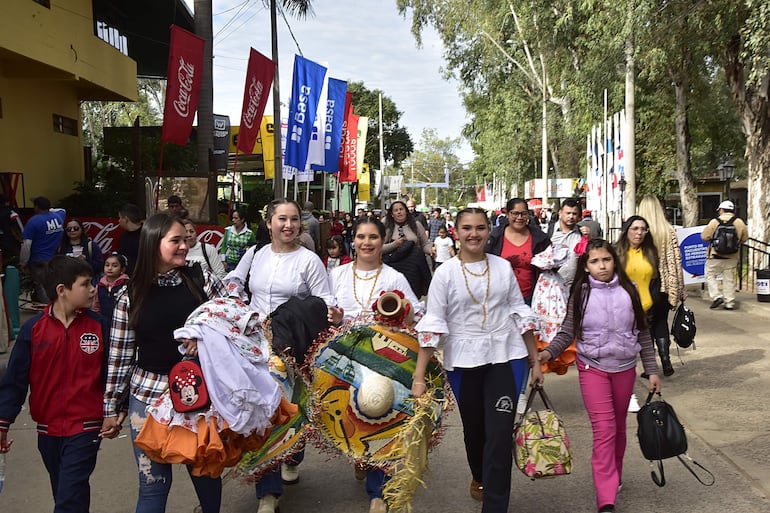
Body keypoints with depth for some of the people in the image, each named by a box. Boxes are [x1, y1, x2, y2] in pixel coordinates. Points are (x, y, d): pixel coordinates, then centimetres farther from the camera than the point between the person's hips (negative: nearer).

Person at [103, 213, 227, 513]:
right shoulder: (131, 298, -1)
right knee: (153, 483, 5)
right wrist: (111, 409, 6)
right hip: (149, 395, -1)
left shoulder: (201, 279, 0)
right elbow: (119, 357, 3)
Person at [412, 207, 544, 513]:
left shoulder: (503, 267, 2)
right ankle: (479, 477, 48)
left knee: (500, 434, -7)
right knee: (474, 429, 17)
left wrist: (535, 361, 8)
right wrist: (418, 377, -13)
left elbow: (521, 314, 8)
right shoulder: (445, 273, -5)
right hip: (464, 361, 0)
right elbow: (432, 325, -8)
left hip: (506, 357, 0)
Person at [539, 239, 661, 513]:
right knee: (604, 429, -9)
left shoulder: (628, 291, -1)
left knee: (619, 426, 15)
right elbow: (568, 332, -5)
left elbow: (642, 333, 5)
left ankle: (615, 475, 38)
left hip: (625, 368, 3)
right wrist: (548, 352, -23)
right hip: (593, 368, -2)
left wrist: (652, 370, 5)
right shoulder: (581, 293, -5)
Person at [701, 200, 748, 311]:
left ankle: (716, 297, -5)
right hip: (732, 257, 4)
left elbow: (704, 237, -8)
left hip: (716, 256, -3)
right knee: (729, 279, 10)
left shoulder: (715, 221, -10)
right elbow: (745, 238, 7)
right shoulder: (739, 222, -1)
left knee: (710, 275, 9)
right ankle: (729, 303, 11)